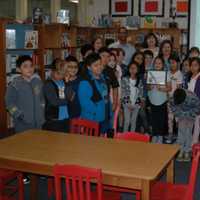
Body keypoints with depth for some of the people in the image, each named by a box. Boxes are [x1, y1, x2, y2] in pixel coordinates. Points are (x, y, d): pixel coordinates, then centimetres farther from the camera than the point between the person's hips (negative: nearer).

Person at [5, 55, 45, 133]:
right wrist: (20, 115, -14)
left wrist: (42, 112, 10)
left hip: (38, 122, 5)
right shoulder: (14, 85, -10)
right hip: (22, 124, -5)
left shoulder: (38, 82, 6)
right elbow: (10, 103, -7)